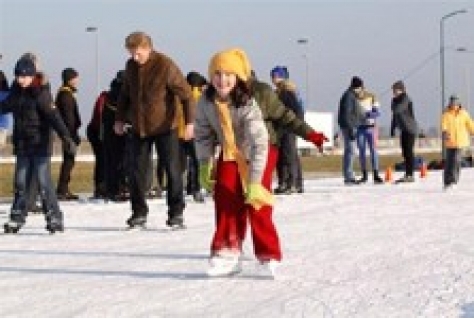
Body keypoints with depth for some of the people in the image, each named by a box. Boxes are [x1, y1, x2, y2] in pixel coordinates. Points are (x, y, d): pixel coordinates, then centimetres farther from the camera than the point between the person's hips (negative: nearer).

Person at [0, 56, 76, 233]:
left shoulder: (40, 94, -13)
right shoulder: (16, 94, 6)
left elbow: (54, 117, -19)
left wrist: (66, 138, -27)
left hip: (40, 146, -6)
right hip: (22, 146, 6)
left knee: (44, 182, -8)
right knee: (20, 184, 10)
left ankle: (54, 217, -2)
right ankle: (17, 217, 18)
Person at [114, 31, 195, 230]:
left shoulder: (165, 66, -16)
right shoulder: (131, 66, 3)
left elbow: (186, 94, -14)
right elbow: (125, 94, 18)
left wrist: (189, 122, -18)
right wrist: (120, 118, 18)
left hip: (164, 128, -5)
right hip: (139, 128, 5)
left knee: (172, 170, -2)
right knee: (138, 171, 5)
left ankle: (176, 213, 6)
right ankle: (139, 213, 14)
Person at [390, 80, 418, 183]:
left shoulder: (406, 99, -12)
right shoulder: (395, 100, 12)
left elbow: (397, 110, -27)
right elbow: (394, 116, 18)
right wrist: (392, 129, 17)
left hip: (410, 128, -8)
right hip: (403, 130, 8)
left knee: (409, 151, -8)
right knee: (405, 152, 8)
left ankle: (411, 175, -7)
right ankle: (407, 175, 13)